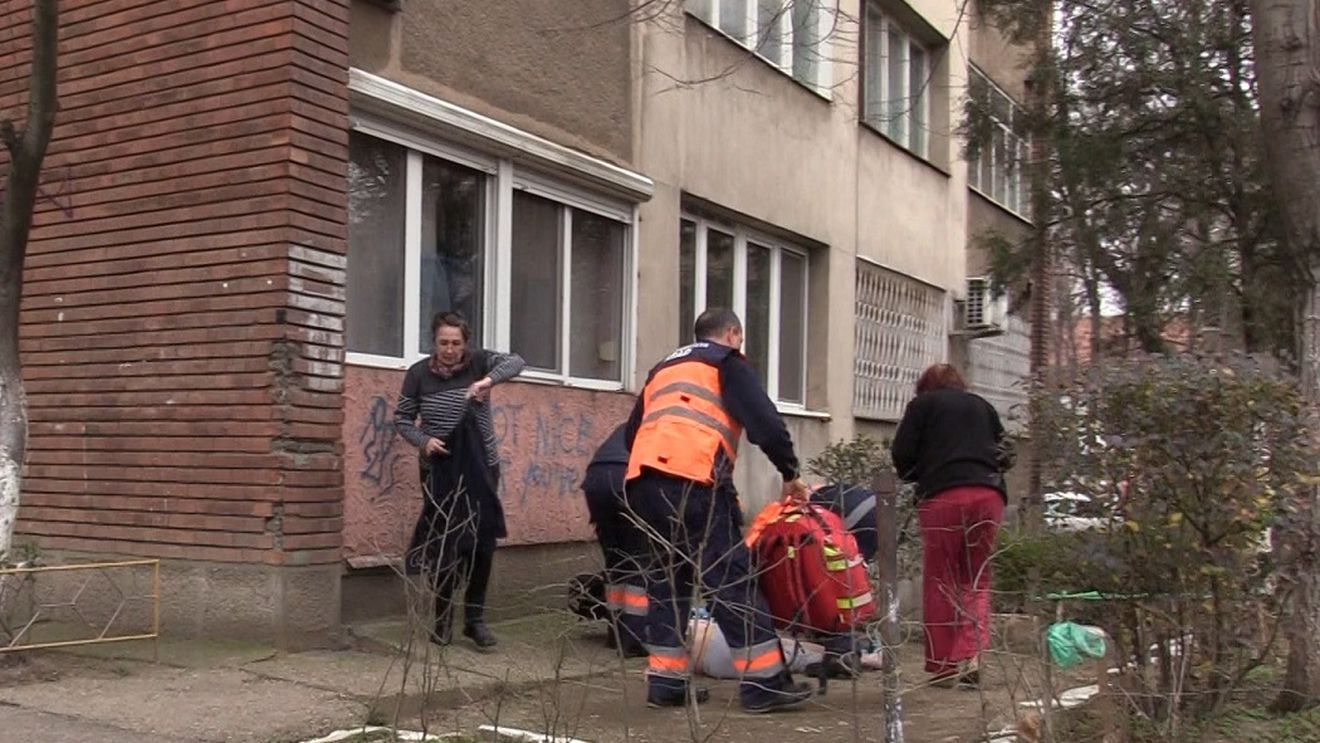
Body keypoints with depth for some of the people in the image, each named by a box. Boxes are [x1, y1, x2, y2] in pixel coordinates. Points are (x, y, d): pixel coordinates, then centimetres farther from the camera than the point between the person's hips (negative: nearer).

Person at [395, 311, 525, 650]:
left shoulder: (478, 362, -6)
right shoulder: (419, 373, -5)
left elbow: (515, 361, -21)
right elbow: (402, 418, 1)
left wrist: (489, 381, -39)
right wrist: (423, 440, -19)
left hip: (480, 467, 1)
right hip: (439, 468, -1)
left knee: (482, 542, 1)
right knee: (442, 542, -1)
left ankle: (475, 617, 13)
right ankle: (443, 616, 15)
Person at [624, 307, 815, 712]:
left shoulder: (664, 368, 31)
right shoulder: (727, 362, 11)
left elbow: (633, 430, 30)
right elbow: (764, 420, 0)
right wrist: (790, 472, 7)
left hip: (642, 481, 7)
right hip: (692, 480, -7)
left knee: (667, 577, 16)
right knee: (732, 576, -3)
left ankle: (666, 680, 14)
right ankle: (764, 682, -3)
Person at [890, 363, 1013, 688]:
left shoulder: (922, 405, 11)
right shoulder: (983, 406, 23)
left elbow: (901, 456, 5)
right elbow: (1005, 453, 21)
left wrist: (918, 477, 23)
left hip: (943, 496, -3)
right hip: (989, 495, 4)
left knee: (940, 581, 3)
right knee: (976, 579, 9)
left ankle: (944, 665, 4)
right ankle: (972, 654, -6)